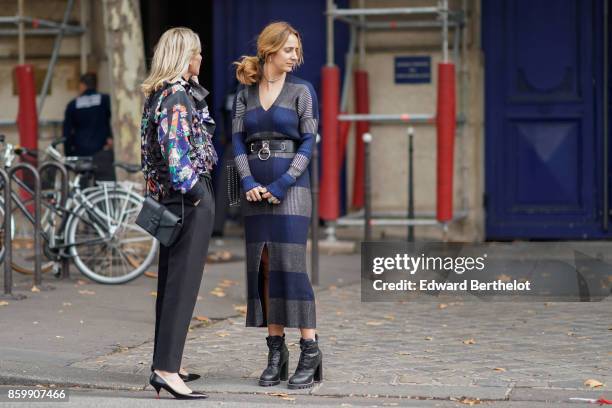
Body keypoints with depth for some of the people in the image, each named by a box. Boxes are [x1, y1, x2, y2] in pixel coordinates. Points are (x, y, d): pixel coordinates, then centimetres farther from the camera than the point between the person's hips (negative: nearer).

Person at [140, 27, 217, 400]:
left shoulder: (157, 94, 14)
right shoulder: (178, 96, -14)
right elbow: (175, 147, -23)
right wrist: (193, 188, -19)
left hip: (169, 197, 10)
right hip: (190, 196, -10)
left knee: (171, 280, 15)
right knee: (184, 282, -10)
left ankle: (165, 363, 22)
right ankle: (166, 369, -14)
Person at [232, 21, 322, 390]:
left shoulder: (302, 90, 0)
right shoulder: (246, 91, 10)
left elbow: (309, 143, -5)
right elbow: (238, 140, 6)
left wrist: (280, 186, -13)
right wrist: (249, 183, -8)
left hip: (291, 189, -4)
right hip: (257, 192, 4)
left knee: (290, 266, -10)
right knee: (263, 269, 4)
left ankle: (310, 352, -4)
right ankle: (276, 353, 9)